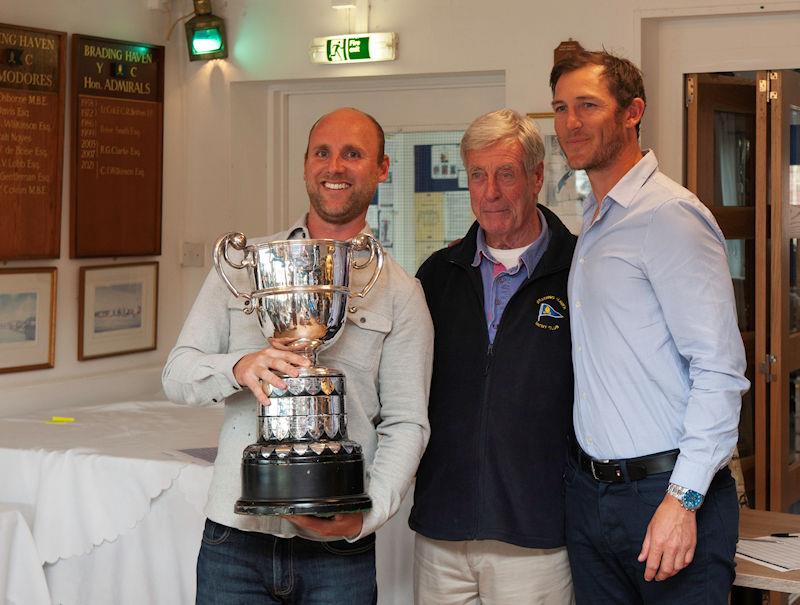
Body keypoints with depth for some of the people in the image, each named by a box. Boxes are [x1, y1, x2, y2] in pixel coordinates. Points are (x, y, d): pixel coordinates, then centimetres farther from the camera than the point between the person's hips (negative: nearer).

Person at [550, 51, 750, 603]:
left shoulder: (670, 214, -13)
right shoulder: (594, 223, 14)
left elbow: (720, 369, -18)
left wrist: (683, 498, -21)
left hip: (667, 494, -8)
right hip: (590, 492, 8)